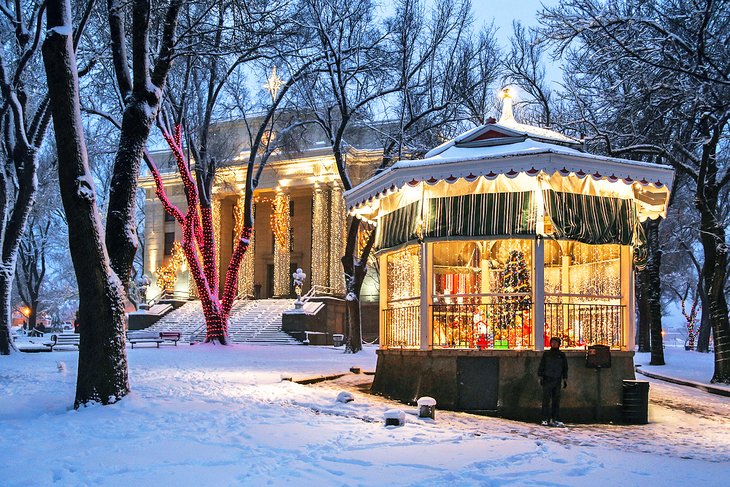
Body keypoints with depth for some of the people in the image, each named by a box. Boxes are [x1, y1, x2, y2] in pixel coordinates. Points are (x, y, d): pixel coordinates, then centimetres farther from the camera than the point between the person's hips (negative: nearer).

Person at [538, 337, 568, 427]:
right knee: (546, 400, -7)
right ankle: (545, 420, -7)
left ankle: (554, 419, 7)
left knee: (556, 401, 2)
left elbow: (565, 368, 14)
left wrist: (565, 379, 7)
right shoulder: (546, 354, 6)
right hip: (547, 379, -2)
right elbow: (541, 366, 5)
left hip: (557, 380, 2)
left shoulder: (561, 355, 11)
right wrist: (540, 377, -4)